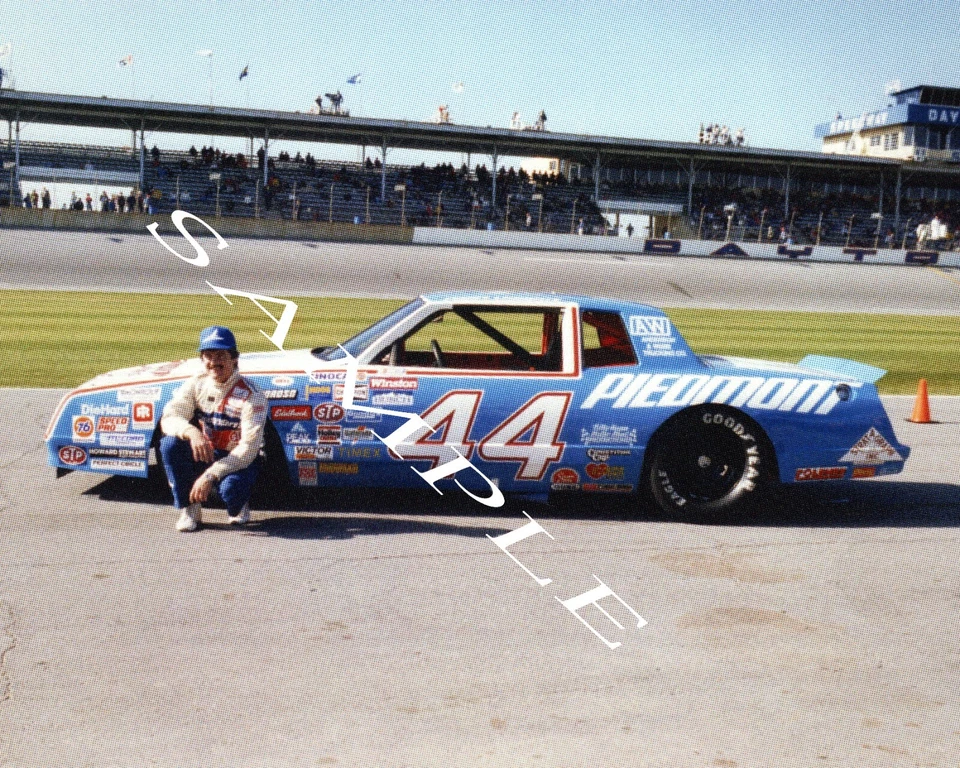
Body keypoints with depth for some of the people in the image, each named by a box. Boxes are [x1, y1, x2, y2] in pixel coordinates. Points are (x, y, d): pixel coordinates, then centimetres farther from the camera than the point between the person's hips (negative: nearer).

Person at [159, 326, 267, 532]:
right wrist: (191, 432, -37)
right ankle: (189, 509, -9)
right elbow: (168, 418, -13)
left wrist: (211, 475, -31)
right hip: (203, 456, 4)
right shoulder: (196, 385, -3)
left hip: (239, 461, -4)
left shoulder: (251, 395, -17)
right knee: (170, 443, -24)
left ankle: (238, 507, 4)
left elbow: (249, 448, -23)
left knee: (231, 488, -36)